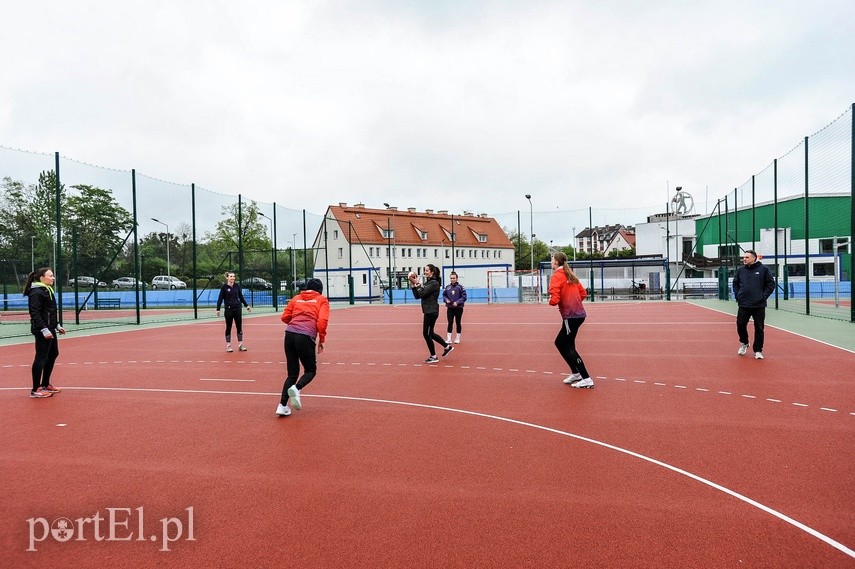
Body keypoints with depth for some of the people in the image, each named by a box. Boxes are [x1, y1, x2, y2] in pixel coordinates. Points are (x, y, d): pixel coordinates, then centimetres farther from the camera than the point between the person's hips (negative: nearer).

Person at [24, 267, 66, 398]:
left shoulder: (48, 290, 15)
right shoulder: (36, 293, -15)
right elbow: (35, 314, -21)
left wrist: (57, 325, 20)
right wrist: (44, 330, -26)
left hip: (50, 329, 10)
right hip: (42, 331, -10)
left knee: (53, 354, 17)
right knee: (41, 358, -5)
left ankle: (45, 384, 28)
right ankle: (36, 390, 2)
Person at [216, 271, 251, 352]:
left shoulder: (237, 287, 6)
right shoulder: (224, 287, -4)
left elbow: (241, 297, 14)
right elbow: (220, 299, -5)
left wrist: (246, 305, 8)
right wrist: (218, 309, -11)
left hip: (237, 309, 3)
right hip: (229, 310, -3)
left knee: (239, 327, 4)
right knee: (228, 327, 4)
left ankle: (240, 345, 10)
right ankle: (228, 346, 11)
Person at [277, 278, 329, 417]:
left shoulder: (296, 298, 21)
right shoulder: (322, 300, 11)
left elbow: (285, 317, 15)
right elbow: (322, 320, -3)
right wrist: (321, 340, 5)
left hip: (290, 334, 4)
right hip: (306, 337, -4)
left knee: (292, 373, 15)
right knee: (310, 370, 13)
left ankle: (282, 406, 7)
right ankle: (296, 389, -15)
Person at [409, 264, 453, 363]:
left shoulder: (434, 283, -14)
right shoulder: (427, 282, 14)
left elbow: (422, 293, -22)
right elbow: (417, 296, 9)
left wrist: (417, 283, -12)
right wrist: (413, 284, -1)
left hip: (431, 312, -10)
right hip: (429, 311, 10)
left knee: (426, 334, -2)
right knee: (430, 333, 18)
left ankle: (433, 357, 9)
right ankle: (447, 347, 30)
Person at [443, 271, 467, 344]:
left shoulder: (461, 287, -8)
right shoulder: (447, 287, 2)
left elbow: (464, 297, -9)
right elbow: (444, 295, 12)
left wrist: (457, 302, -20)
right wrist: (446, 300, -8)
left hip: (458, 308, -2)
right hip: (450, 308, 2)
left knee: (458, 323, 8)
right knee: (450, 323, 0)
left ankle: (458, 338, 21)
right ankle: (448, 339, 2)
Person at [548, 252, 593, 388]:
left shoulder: (557, 276, -10)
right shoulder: (570, 274, 14)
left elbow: (554, 300, -17)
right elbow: (583, 293, 17)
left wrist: (550, 301, 4)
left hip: (571, 316, -9)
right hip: (578, 313, 9)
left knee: (568, 347, 1)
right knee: (560, 342, 18)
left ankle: (586, 379, 0)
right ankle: (576, 373, 23)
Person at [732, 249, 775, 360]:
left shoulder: (763, 269, -3)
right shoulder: (740, 270, 6)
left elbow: (771, 284, 0)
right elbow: (735, 284, 15)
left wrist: (764, 296, -6)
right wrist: (737, 296, 5)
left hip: (759, 305, -2)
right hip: (743, 305, 2)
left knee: (759, 328, 3)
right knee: (740, 325, 2)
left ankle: (758, 350, 12)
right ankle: (744, 343, 28)